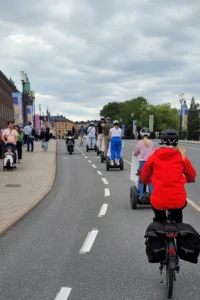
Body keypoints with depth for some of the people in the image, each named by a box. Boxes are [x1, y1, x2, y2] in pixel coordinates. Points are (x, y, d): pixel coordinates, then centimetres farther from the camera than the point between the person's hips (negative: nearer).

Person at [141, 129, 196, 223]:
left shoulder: (154, 156, 2)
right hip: (178, 201, 0)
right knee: (177, 216, 34)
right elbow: (192, 176, 14)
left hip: (158, 202, 0)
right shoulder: (181, 157, 2)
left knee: (159, 219, 31)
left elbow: (144, 178, 11)